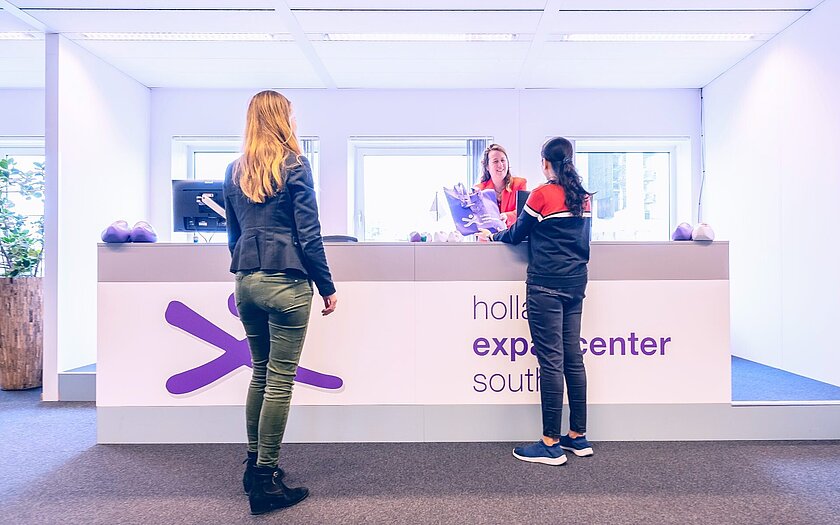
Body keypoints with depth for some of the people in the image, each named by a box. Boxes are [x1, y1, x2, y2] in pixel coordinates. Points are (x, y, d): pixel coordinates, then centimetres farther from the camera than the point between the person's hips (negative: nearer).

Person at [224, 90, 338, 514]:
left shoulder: (235, 170, 13)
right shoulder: (294, 165, -5)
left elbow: (233, 232, 18)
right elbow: (308, 233, -9)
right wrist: (327, 286, -3)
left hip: (245, 281, 7)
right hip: (285, 282, -7)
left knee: (260, 372, 19)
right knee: (281, 379, 0)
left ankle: (254, 463, 29)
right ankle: (265, 480, 8)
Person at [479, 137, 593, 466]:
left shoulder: (543, 194, -8)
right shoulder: (583, 197, 12)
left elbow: (518, 233, 0)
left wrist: (492, 236, 18)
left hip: (546, 284, -7)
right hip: (576, 282, 8)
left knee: (550, 359, -5)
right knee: (573, 357, 11)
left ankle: (551, 444, 2)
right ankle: (578, 437, 21)